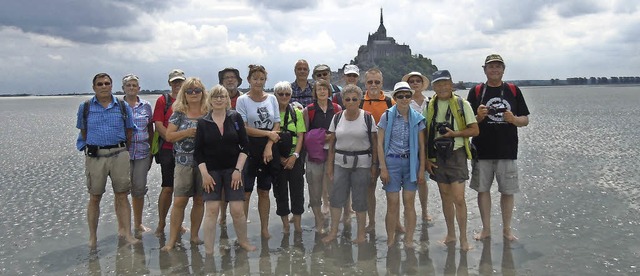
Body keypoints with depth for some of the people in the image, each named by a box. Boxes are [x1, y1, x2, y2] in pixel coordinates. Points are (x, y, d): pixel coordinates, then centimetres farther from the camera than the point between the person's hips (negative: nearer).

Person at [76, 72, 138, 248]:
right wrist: (91, 148, 8)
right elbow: (83, 132, 11)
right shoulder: (85, 107, 5)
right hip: (95, 156, 0)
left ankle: (126, 233, 8)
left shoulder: (123, 106, 6)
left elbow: (129, 131, 10)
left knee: (122, 196, 3)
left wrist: (120, 149, 8)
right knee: (94, 197, 5)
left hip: (119, 155, 0)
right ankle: (92, 237, 14)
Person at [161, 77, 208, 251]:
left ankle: (194, 235, 22)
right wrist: (186, 133, -14)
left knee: (199, 200, 9)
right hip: (184, 162, -1)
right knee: (179, 201, -3)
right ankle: (172, 239, 6)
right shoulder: (179, 113, 4)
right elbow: (168, 136, 0)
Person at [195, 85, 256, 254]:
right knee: (211, 210, -5)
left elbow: (245, 146, -1)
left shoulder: (235, 118, 1)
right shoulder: (203, 122, 2)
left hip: (233, 170, 0)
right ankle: (208, 250, 3)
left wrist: (238, 169, -8)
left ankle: (243, 241, 20)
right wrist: (204, 173, -7)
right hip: (211, 171, 0)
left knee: (237, 210, -4)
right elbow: (198, 151, 2)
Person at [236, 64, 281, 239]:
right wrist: (268, 134, -8)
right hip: (249, 150, -3)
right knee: (245, 192, -3)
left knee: (264, 192, 11)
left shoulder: (272, 99, 7)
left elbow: (277, 126, 4)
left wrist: (269, 147, -8)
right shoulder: (242, 100, -3)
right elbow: (244, 128, -9)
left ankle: (265, 229, 21)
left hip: (269, 151, 3)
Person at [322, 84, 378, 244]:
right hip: (340, 162, 3)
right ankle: (333, 232, 16)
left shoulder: (367, 118, -4)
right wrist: (329, 164, 5)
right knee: (336, 197, 4)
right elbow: (331, 142, 7)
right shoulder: (337, 118, 4)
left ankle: (361, 233, 17)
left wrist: (374, 164, -5)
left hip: (361, 163, -3)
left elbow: (374, 143, -2)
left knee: (359, 199, 4)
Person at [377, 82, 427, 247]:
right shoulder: (387, 116, -1)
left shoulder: (417, 118, 4)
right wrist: (383, 168, -7)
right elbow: (380, 143, -2)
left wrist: (422, 170, 2)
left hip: (411, 162, 2)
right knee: (392, 203, 0)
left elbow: (422, 146, 6)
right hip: (392, 162, -2)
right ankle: (390, 240, 11)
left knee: (409, 203, 4)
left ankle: (409, 240, 14)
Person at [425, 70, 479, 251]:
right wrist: (427, 158, 3)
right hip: (437, 156, 3)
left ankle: (463, 238, 7)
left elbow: (474, 130, -4)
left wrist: (454, 133, -17)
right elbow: (425, 134, 8)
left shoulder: (461, 104, -3)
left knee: (459, 198, -7)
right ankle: (450, 234, 25)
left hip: (456, 154, -3)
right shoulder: (429, 106, 5)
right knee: (445, 197, 12)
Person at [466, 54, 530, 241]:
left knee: (507, 191, 4)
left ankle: (507, 229, 19)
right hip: (482, 150, 0)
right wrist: (479, 117, -17)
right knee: (483, 189, 6)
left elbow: (525, 120, 8)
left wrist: (514, 119, -14)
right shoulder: (476, 92, 5)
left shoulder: (513, 91, 8)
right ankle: (486, 229, 19)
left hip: (507, 150, 0)